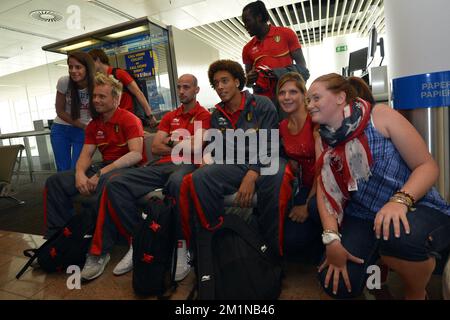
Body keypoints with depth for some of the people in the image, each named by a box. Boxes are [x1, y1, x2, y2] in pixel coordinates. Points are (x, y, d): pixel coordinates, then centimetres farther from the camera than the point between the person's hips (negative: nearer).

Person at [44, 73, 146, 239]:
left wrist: (101, 173, -26)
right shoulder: (93, 125, 15)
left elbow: (136, 155, -22)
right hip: (104, 167, 8)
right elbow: (86, 154, 9)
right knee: (55, 182, -2)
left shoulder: (129, 119, -9)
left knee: (104, 181, -40)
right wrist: (80, 174, -15)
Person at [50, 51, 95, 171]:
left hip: (83, 131, -1)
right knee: (63, 170, 4)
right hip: (60, 129, 1)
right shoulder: (64, 82, -16)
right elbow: (60, 111, -6)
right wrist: (83, 125, -13)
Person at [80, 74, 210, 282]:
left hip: (187, 164, -6)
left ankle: (181, 247, -25)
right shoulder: (169, 117, 27)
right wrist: (183, 145, 5)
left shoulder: (204, 115, 9)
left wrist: (171, 143, 6)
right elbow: (155, 148, 16)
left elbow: (195, 147, -8)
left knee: (177, 183, -44)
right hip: (162, 166, 6)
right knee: (115, 184, -14)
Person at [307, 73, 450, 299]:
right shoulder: (325, 139, 3)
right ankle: (379, 258, 20)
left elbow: (427, 166, -10)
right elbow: (324, 190, -5)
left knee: (397, 235, -38)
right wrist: (331, 238, -18)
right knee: (336, 284, -14)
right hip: (363, 217, 4)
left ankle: (417, 294, -2)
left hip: (418, 209, -3)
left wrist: (400, 200, -28)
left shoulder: (380, 115, -9)